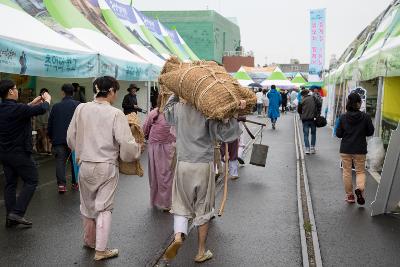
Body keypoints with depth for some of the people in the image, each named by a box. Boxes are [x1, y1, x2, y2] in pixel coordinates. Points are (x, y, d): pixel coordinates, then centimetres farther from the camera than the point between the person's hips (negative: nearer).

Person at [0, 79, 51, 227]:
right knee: (31, 181, 3)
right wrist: (47, 100, 4)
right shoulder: (17, 108, -22)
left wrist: (33, 103, 21)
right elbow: (42, 109, -16)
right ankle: (17, 212, -3)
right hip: (19, 153, -8)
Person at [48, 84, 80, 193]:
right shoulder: (78, 105, -4)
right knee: (75, 161, 11)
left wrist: (51, 137, 20)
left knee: (60, 161, 2)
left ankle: (61, 184, -9)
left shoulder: (56, 106, 2)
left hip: (59, 139, 0)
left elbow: (50, 124, 7)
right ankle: (75, 183, 16)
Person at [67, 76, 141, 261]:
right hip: (107, 167, -4)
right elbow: (126, 143, -18)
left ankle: (89, 240, 38)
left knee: (88, 205, 21)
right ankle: (100, 249, 12)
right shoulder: (115, 114, -16)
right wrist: (136, 151, 3)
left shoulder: (81, 109, -3)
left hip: (85, 165, 4)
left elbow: (70, 137, 6)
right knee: (104, 208, 8)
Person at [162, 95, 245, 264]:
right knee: (203, 209, 9)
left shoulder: (179, 108, 0)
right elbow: (224, 133, -18)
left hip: (183, 164, 2)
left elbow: (167, 113, 24)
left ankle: (178, 236, -12)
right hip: (204, 165, -2)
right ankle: (201, 252, 19)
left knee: (181, 205, 15)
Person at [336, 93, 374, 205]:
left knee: (347, 172, 12)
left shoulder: (343, 117, -7)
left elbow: (338, 134, -4)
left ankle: (349, 195, 18)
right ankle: (360, 188, -17)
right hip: (360, 149, -1)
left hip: (345, 149, 1)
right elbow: (370, 132, -1)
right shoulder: (365, 117, -10)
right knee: (360, 171, 11)